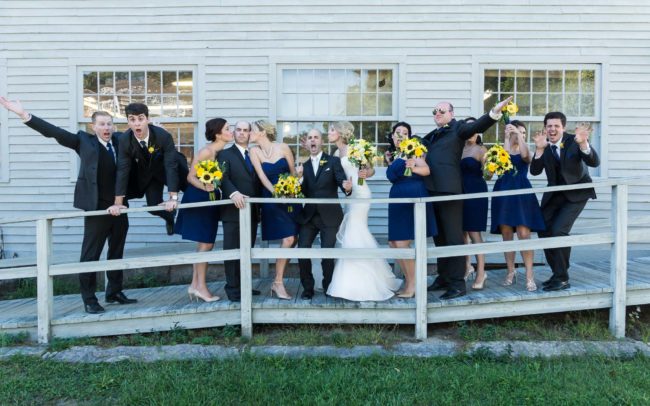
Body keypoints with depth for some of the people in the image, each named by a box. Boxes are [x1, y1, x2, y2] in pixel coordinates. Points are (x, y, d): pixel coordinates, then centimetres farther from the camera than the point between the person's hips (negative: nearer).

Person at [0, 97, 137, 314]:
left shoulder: (119, 140, 10)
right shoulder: (84, 140, 1)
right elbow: (55, 132, -5)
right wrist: (24, 114, -12)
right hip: (97, 207, -5)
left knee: (116, 252, 14)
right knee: (91, 254, 1)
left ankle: (114, 292, 28)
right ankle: (89, 299, 12)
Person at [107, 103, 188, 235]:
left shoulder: (164, 136, -35)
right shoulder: (125, 141, -26)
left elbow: (171, 166, -38)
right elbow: (123, 170, -25)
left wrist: (173, 198, -45)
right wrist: (118, 203, -30)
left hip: (166, 168, -2)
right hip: (146, 173, 2)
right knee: (153, 206, 1)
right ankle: (170, 217, 35)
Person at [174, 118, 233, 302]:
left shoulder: (223, 152, 3)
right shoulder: (207, 151, -17)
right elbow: (190, 176, -17)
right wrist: (204, 187, -31)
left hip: (211, 199, 8)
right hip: (199, 199, -8)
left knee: (205, 243, 11)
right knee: (205, 244, -3)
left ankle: (195, 284, 20)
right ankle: (201, 287, 8)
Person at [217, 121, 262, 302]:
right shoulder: (225, 154, 3)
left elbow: (258, 182, 17)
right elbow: (223, 178, -13)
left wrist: (260, 207, 8)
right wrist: (233, 193, -32)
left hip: (252, 211, 5)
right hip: (233, 210, -5)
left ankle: (244, 286, 20)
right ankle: (233, 289, 5)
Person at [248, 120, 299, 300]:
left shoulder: (283, 147, 1)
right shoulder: (254, 152, 0)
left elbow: (293, 172, 6)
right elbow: (262, 176, -8)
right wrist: (276, 192, -20)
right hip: (272, 199, -3)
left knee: (293, 239, 2)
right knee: (288, 239, -14)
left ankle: (279, 280, 18)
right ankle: (278, 282, -1)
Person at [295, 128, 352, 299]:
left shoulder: (333, 161, 1)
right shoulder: (304, 166, 11)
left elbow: (342, 181, -12)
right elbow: (303, 193, 4)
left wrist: (347, 187, -35)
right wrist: (299, 177, -13)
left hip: (329, 216, -3)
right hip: (308, 216, 3)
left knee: (327, 254, -3)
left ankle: (329, 288, 20)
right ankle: (307, 288, 14)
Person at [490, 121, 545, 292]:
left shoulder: (525, 152, 10)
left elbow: (525, 155, -14)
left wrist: (519, 136, -16)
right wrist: (507, 137, -14)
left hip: (522, 194, 0)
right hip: (503, 193, 0)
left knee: (524, 234, -10)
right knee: (506, 235, 5)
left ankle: (529, 275, -6)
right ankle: (511, 272, 18)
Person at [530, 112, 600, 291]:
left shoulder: (574, 141, -15)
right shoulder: (544, 145, -6)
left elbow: (594, 162, -24)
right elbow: (535, 171, -14)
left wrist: (583, 144, -41)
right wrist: (539, 149, -27)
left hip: (576, 192, -5)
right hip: (554, 194, 5)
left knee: (559, 230, -18)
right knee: (544, 232, 5)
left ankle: (562, 278, -6)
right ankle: (557, 274, 22)